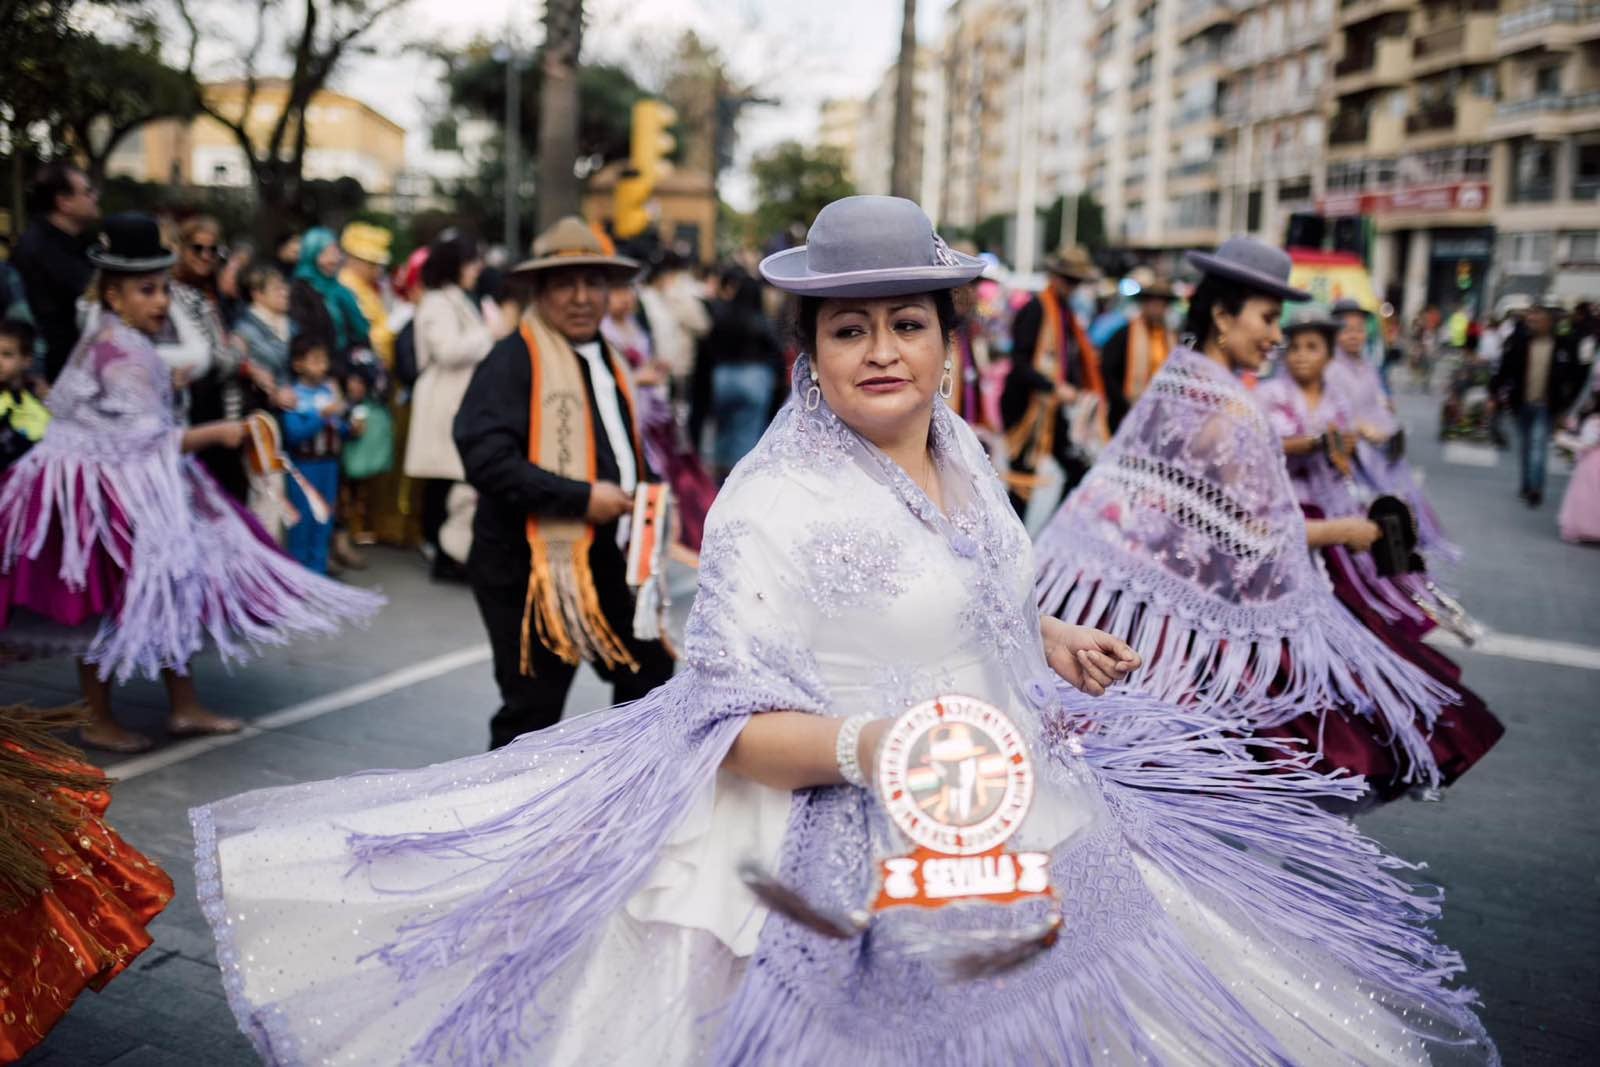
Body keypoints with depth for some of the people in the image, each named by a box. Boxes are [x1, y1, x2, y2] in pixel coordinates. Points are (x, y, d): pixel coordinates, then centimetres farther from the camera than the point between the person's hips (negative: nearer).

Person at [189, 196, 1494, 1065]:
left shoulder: (966, 458, 7)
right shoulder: (775, 502, -17)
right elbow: (729, 723, -18)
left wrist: (1049, 642, 7)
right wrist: (864, 747, -33)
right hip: (853, 877, -7)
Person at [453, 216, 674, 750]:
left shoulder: (605, 359, 15)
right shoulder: (513, 360, -14)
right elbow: (486, 459, -25)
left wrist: (639, 496, 9)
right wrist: (582, 497, -24)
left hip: (602, 562, 9)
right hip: (531, 568, -8)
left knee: (650, 675, 16)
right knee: (531, 712, 0)